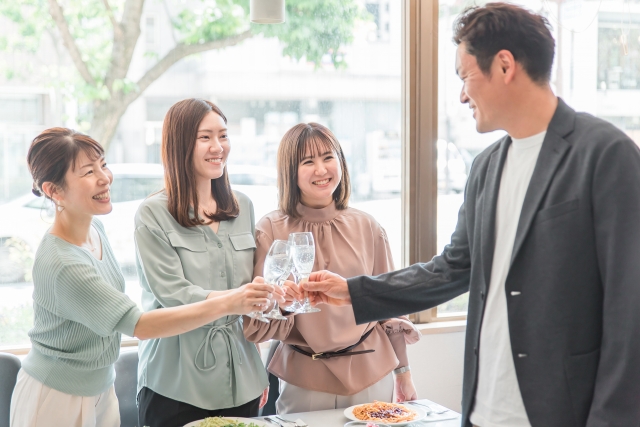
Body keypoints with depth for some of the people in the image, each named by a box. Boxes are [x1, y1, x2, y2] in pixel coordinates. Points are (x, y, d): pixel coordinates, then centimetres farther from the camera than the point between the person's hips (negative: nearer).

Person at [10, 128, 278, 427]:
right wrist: (226, 304, -31)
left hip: (100, 389, 7)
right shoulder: (62, 265, -28)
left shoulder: (94, 228, -1)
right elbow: (140, 326, -27)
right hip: (57, 399, -7)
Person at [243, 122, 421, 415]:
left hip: (372, 376, 2)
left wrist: (404, 372, 11)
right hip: (304, 381, -2)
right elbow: (256, 325, -8)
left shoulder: (367, 227, -1)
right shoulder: (271, 231, -8)